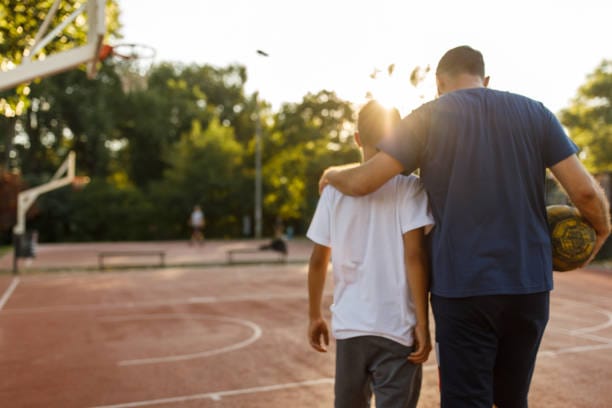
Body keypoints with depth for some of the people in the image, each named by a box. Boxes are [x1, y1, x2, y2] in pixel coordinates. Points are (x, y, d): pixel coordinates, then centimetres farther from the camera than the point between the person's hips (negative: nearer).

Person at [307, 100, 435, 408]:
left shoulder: (335, 189, 4)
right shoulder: (408, 186, -6)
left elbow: (318, 260, 5)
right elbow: (414, 256, -13)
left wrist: (315, 316, 16)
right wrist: (423, 323, -8)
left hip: (348, 325, 4)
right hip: (397, 327, -3)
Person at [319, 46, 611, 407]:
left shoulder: (428, 118, -1)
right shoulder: (534, 112, 6)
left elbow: (362, 182, -7)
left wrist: (332, 174, 15)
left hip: (462, 287, -3)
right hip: (529, 284, 4)